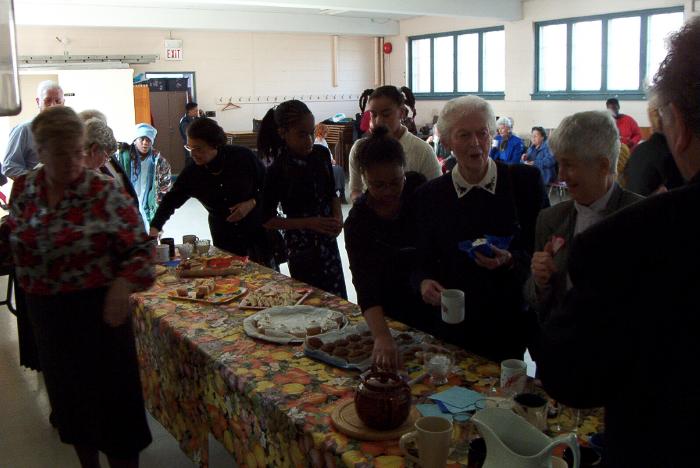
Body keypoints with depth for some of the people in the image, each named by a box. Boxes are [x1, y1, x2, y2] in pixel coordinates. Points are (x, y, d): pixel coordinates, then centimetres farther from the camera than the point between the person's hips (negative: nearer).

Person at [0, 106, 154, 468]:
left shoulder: (105, 193, -14)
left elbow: (139, 248, -12)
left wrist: (122, 286, -27)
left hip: (96, 309, -5)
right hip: (44, 312, 5)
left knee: (111, 395, 4)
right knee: (68, 395, 19)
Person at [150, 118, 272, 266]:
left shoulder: (243, 157, -16)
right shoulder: (191, 174, -8)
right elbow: (171, 201, 0)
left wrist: (252, 203, -19)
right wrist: (155, 228, -12)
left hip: (259, 232, -2)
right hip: (224, 240, 2)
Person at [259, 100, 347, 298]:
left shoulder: (321, 154, -2)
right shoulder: (278, 172, -16)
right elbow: (267, 220, -10)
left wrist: (338, 217, -8)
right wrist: (309, 223, -19)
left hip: (328, 242, 5)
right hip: (302, 249, -5)